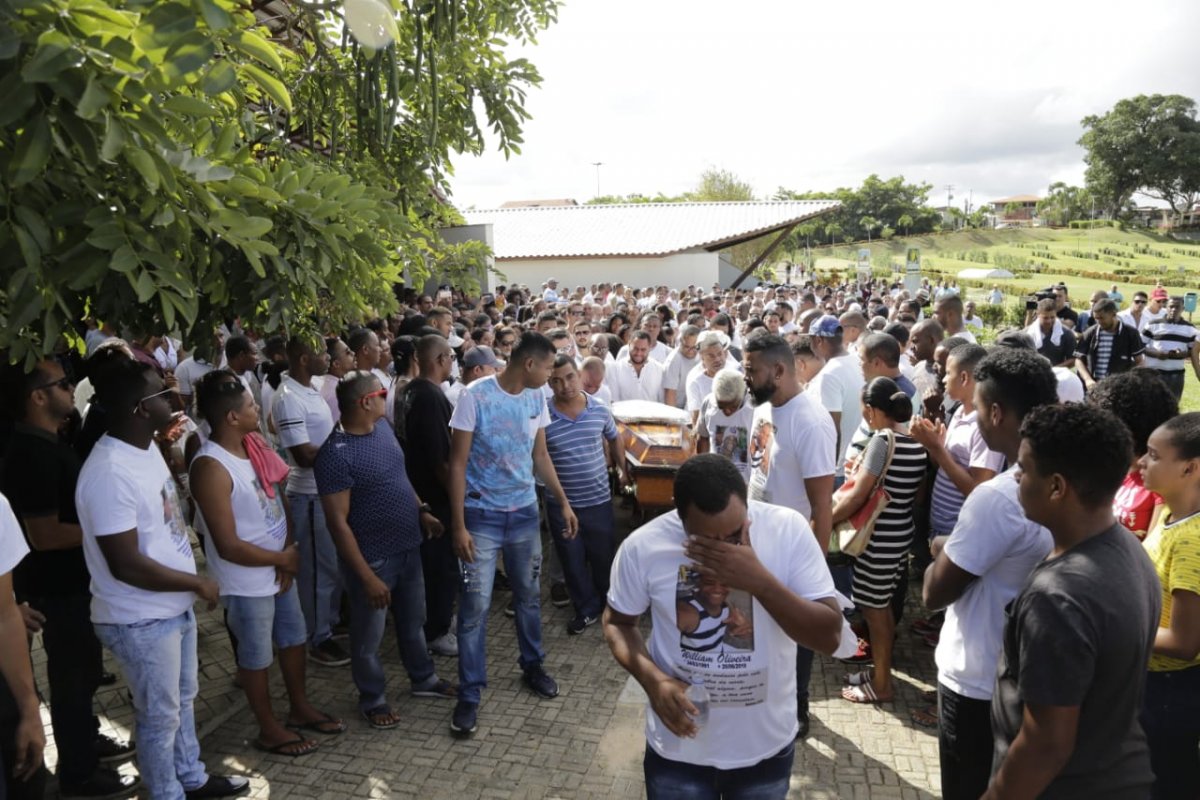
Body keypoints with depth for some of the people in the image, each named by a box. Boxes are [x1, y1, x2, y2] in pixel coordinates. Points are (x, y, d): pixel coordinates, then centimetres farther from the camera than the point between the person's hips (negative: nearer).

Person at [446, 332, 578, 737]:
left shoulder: (536, 398, 1)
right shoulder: (476, 396, -15)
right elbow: (457, 463, -12)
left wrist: (564, 502, 9)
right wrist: (458, 525, -15)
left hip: (525, 512, 5)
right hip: (482, 514, -5)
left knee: (528, 594, 17)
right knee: (475, 605, -1)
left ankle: (532, 665, 37)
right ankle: (469, 694, 13)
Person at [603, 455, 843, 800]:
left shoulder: (788, 529, -18)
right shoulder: (643, 546, -17)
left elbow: (829, 637, -17)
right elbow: (618, 623, -1)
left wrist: (760, 581, -31)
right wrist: (653, 681, -19)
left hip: (767, 746, 1)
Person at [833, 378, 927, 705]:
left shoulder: (883, 439, -20)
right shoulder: (916, 442, 5)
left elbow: (858, 496, -20)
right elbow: (916, 493, 13)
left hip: (879, 537, -8)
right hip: (901, 532, 8)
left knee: (874, 609, 6)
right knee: (882, 605, 21)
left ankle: (882, 685, 19)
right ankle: (880, 671, 34)